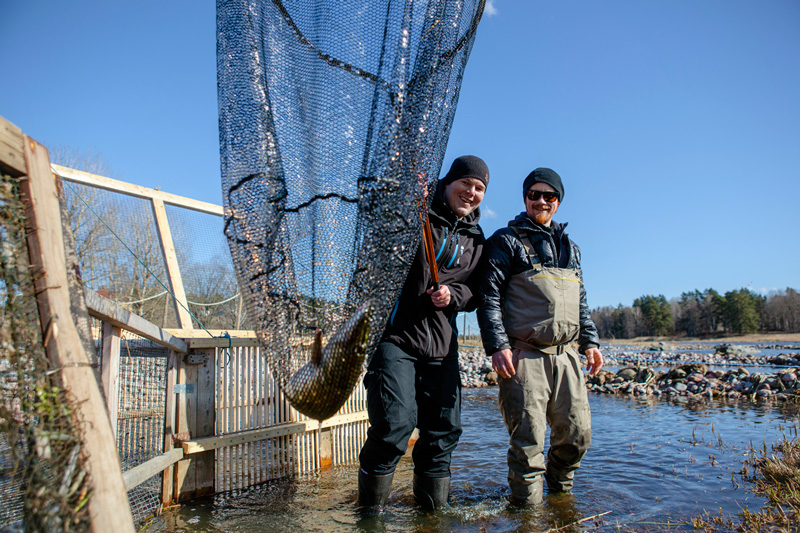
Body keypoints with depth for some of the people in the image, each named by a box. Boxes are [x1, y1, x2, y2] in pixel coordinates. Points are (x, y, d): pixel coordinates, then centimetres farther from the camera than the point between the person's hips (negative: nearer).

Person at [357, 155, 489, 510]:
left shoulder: (475, 239, 16)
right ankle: (369, 507, 10)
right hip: (396, 335, -5)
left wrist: (453, 294, -4)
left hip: (441, 344, 6)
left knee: (444, 429, 10)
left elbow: (476, 291, 17)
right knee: (394, 425, -12)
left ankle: (433, 505, 31)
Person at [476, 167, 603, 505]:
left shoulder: (570, 247, 21)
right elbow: (489, 296, -6)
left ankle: (560, 490, 35)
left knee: (577, 433, 10)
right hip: (524, 357, -6)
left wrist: (589, 341, 14)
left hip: (565, 356, 6)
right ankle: (527, 506, 16)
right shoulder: (506, 241, 2)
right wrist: (497, 345, -15)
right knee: (528, 441, -3)